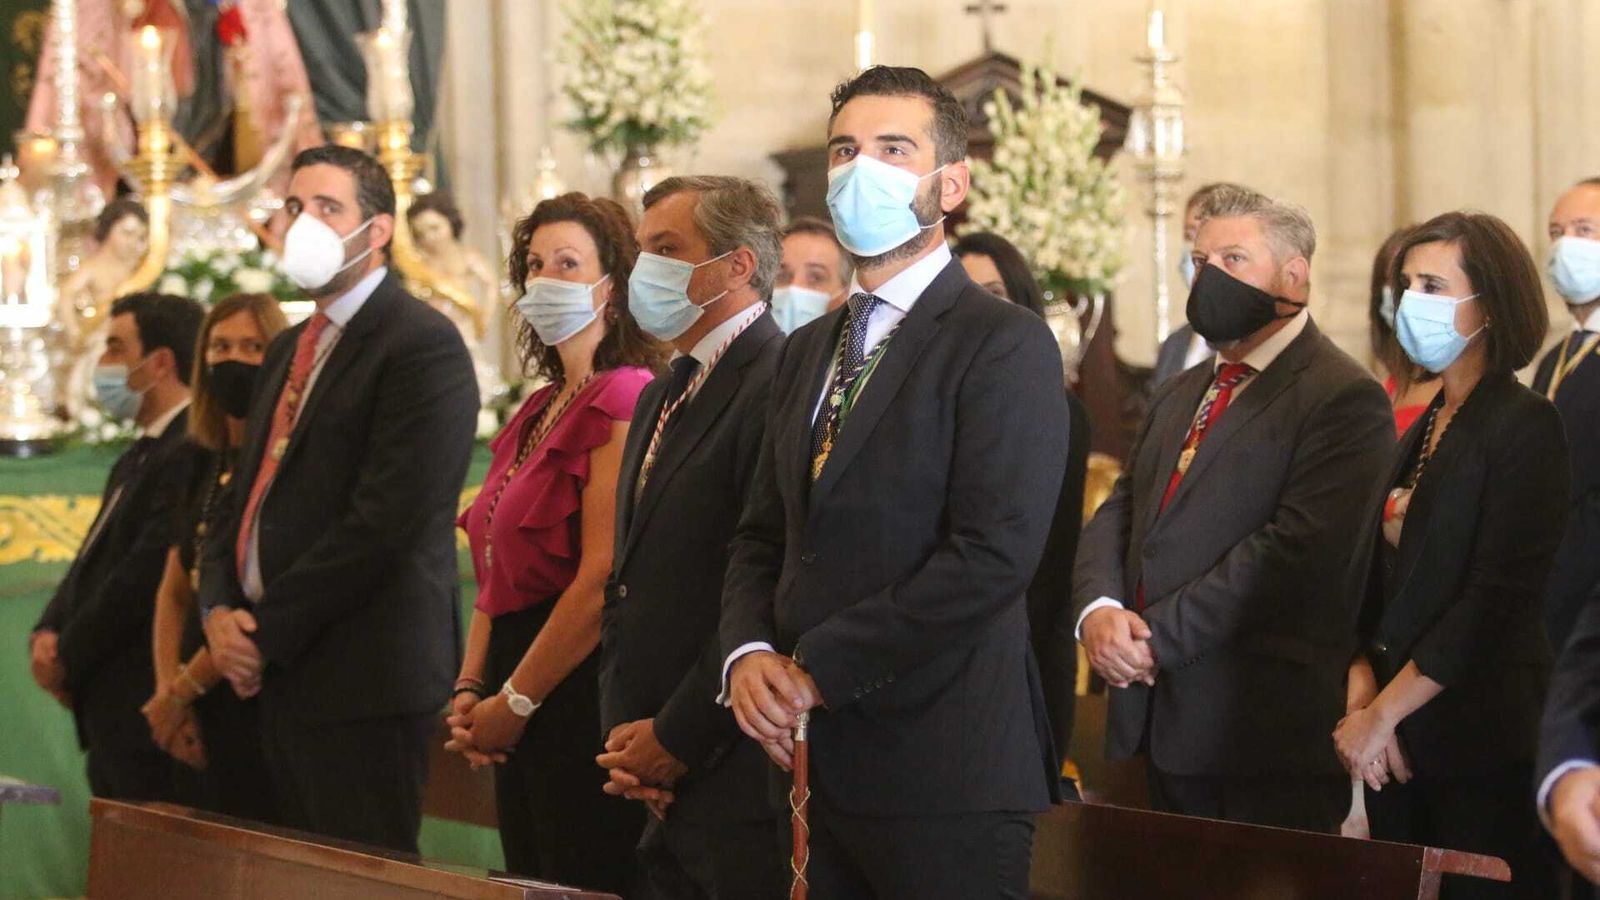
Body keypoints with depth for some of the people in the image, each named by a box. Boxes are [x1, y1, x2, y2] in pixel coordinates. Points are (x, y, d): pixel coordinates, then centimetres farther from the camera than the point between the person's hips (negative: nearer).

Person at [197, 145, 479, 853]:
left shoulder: (423, 345, -10)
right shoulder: (290, 349, 20)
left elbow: (384, 521, -18)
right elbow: (245, 496, 21)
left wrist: (266, 633, -15)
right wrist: (219, 612, 1)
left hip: (362, 684, -9)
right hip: (275, 674, 9)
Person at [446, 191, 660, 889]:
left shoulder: (622, 401, -12)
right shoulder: (538, 412, 16)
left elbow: (602, 580, -18)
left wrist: (514, 702, -12)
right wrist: (471, 689, 6)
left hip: (578, 697, -9)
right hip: (519, 723, 9)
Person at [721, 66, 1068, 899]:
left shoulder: (1006, 345, -8)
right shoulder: (808, 349, 17)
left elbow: (993, 555, -18)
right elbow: (761, 537, 18)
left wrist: (816, 668, -16)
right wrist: (749, 651, -4)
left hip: (948, 770, -7)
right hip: (821, 764, 7)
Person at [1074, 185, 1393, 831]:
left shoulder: (1344, 399, -8)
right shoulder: (1179, 396, 21)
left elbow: (1294, 548, -18)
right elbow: (1118, 515, 14)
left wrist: (1156, 637, -17)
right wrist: (1098, 610, -8)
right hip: (1162, 727, 7)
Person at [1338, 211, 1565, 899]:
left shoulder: (1524, 426, -9)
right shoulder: (1423, 430, 15)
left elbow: (1496, 602, -16)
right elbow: (1377, 580, 12)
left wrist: (1383, 715, -14)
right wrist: (1362, 693, -5)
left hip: (1480, 749, -7)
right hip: (1400, 747, 7)